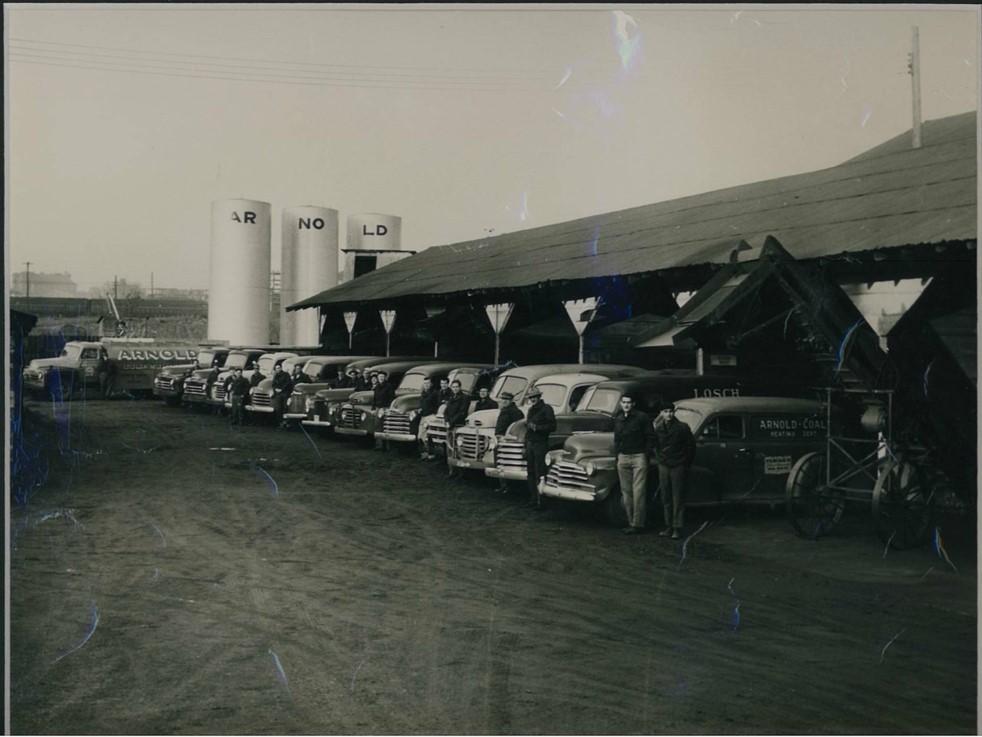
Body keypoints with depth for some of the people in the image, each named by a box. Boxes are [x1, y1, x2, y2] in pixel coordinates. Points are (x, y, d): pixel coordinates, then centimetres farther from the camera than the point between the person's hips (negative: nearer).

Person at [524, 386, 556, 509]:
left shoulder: (546, 409, -5)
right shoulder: (531, 410, 18)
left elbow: (552, 426, -11)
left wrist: (537, 427, -19)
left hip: (540, 444, -7)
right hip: (529, 444, 7)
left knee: (540, 474, -9)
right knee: (531, 473, 9)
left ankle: (540, 502, -8)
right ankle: (533, 500, 15)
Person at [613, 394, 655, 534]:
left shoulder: (641, 417, -4)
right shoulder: (617, 419, 12)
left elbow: (651, 437, -2)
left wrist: (646, 455, -7)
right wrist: (617, 454, 12)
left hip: (639, 457, -5)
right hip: (623, 458, 6)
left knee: (638, 492, -9)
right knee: (626, 492, 6)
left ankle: (638, 524, -7)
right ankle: (631, 522, 12)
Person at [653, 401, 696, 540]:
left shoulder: (682, 428, -6)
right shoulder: (658, 429, 4)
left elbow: (691, 445, 0)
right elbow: (655, 446, 19)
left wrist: (687, 464, 2)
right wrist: (659, 458, 12)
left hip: (678, 466, -4)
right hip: (663, 466, 4)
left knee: (678, 498, -3)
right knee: (666, 498, 8)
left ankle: (677, 528, -2)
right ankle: (669, 526, 15)